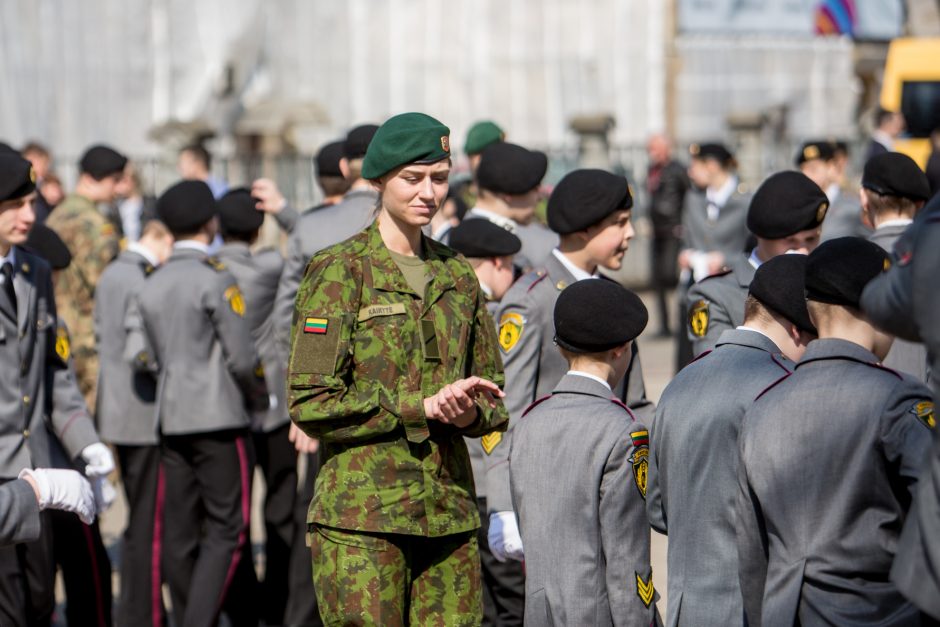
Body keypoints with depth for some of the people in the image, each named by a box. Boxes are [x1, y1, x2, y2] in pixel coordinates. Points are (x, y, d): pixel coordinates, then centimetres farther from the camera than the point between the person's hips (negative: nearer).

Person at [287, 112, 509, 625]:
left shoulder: (458, 275, 13)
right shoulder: (338, 272, -4)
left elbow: (494, 393, 18)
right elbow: (309, 403, -9)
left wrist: (470, 412, -6)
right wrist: (423, 407, -14)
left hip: (449, 510, 5)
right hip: (361, 513, -5)